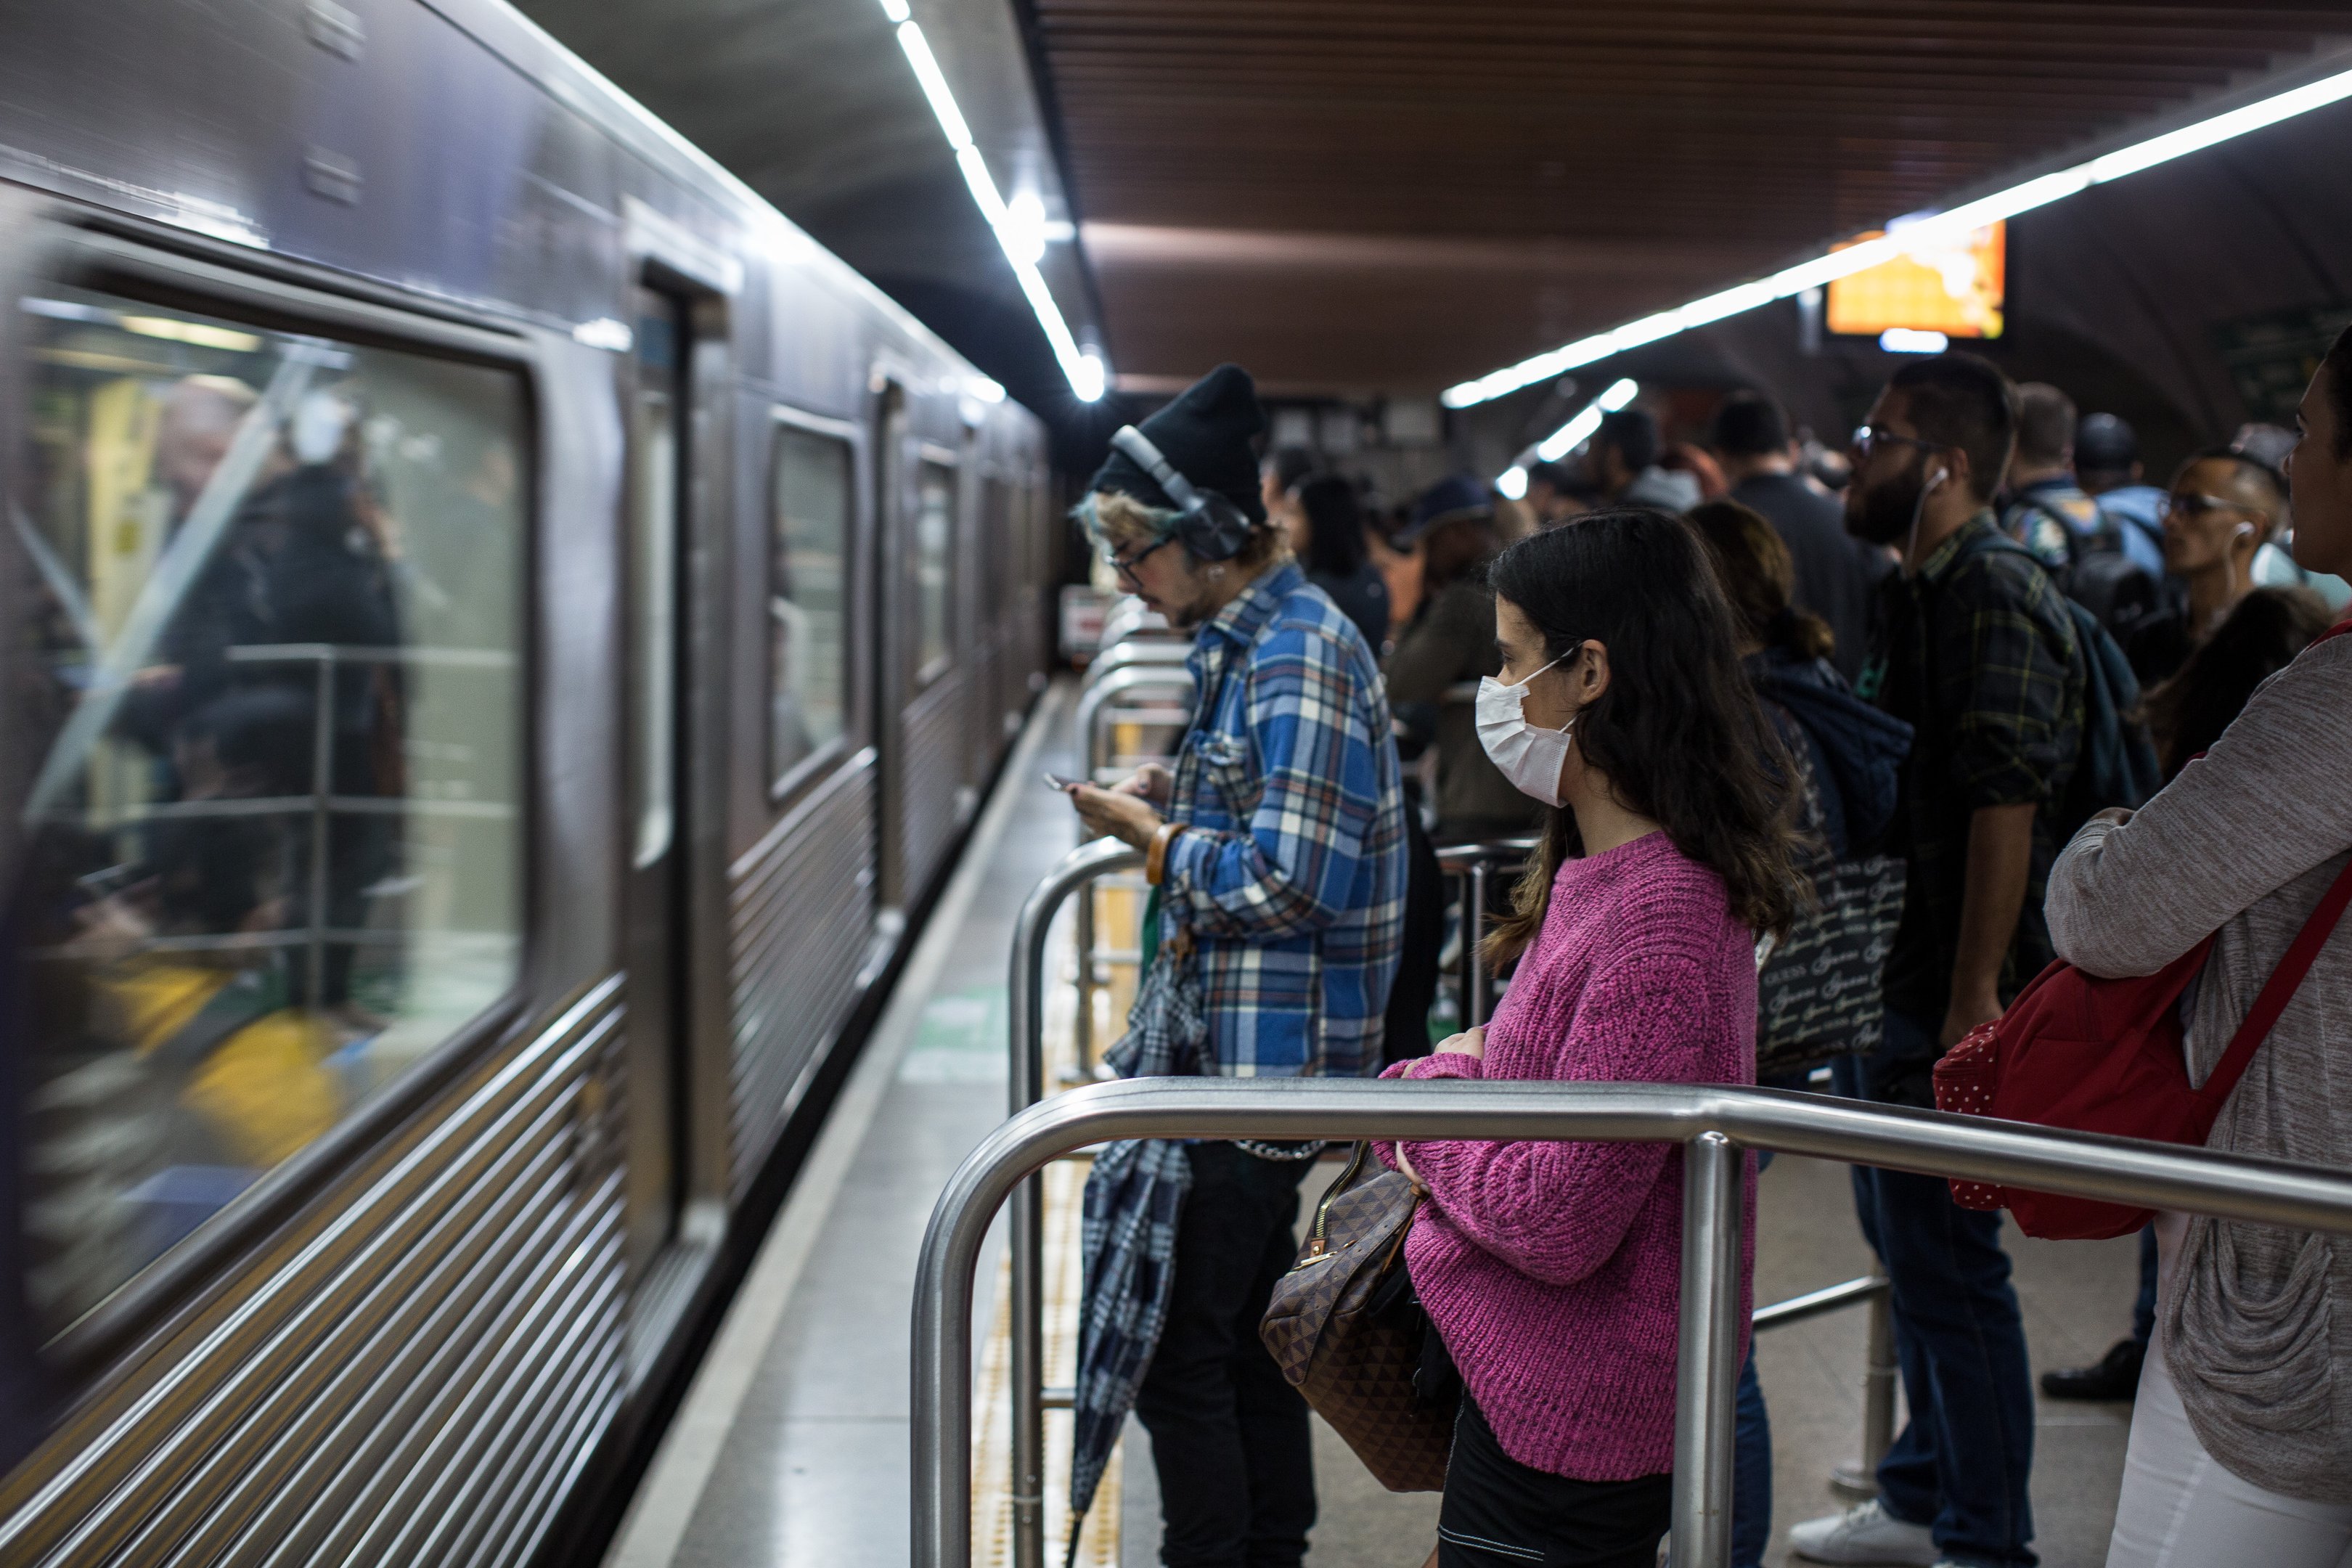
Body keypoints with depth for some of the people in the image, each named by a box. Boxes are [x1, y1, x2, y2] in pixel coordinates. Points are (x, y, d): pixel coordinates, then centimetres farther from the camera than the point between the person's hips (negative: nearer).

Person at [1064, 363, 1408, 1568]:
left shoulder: (1300, 655, -19)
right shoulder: (1245, 638, 13)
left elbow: (1288, 882, -24)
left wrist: (1153, 838, -11)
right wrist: (1174, 803, 6)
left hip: (1263, 1062, -10)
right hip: (1243, 1055, 10)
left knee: (1175, 1343, -4)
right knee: (1244, 1328, 18)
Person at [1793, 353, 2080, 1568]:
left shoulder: (1997, 597, -16)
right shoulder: (1919, 595, 15)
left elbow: (2006, 806, -22)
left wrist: (1974, 1003, -24)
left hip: (1943, 999, -10)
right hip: (1883, 987, 10)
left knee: (1948, 1262, -3)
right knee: (1907, 1247, 18)